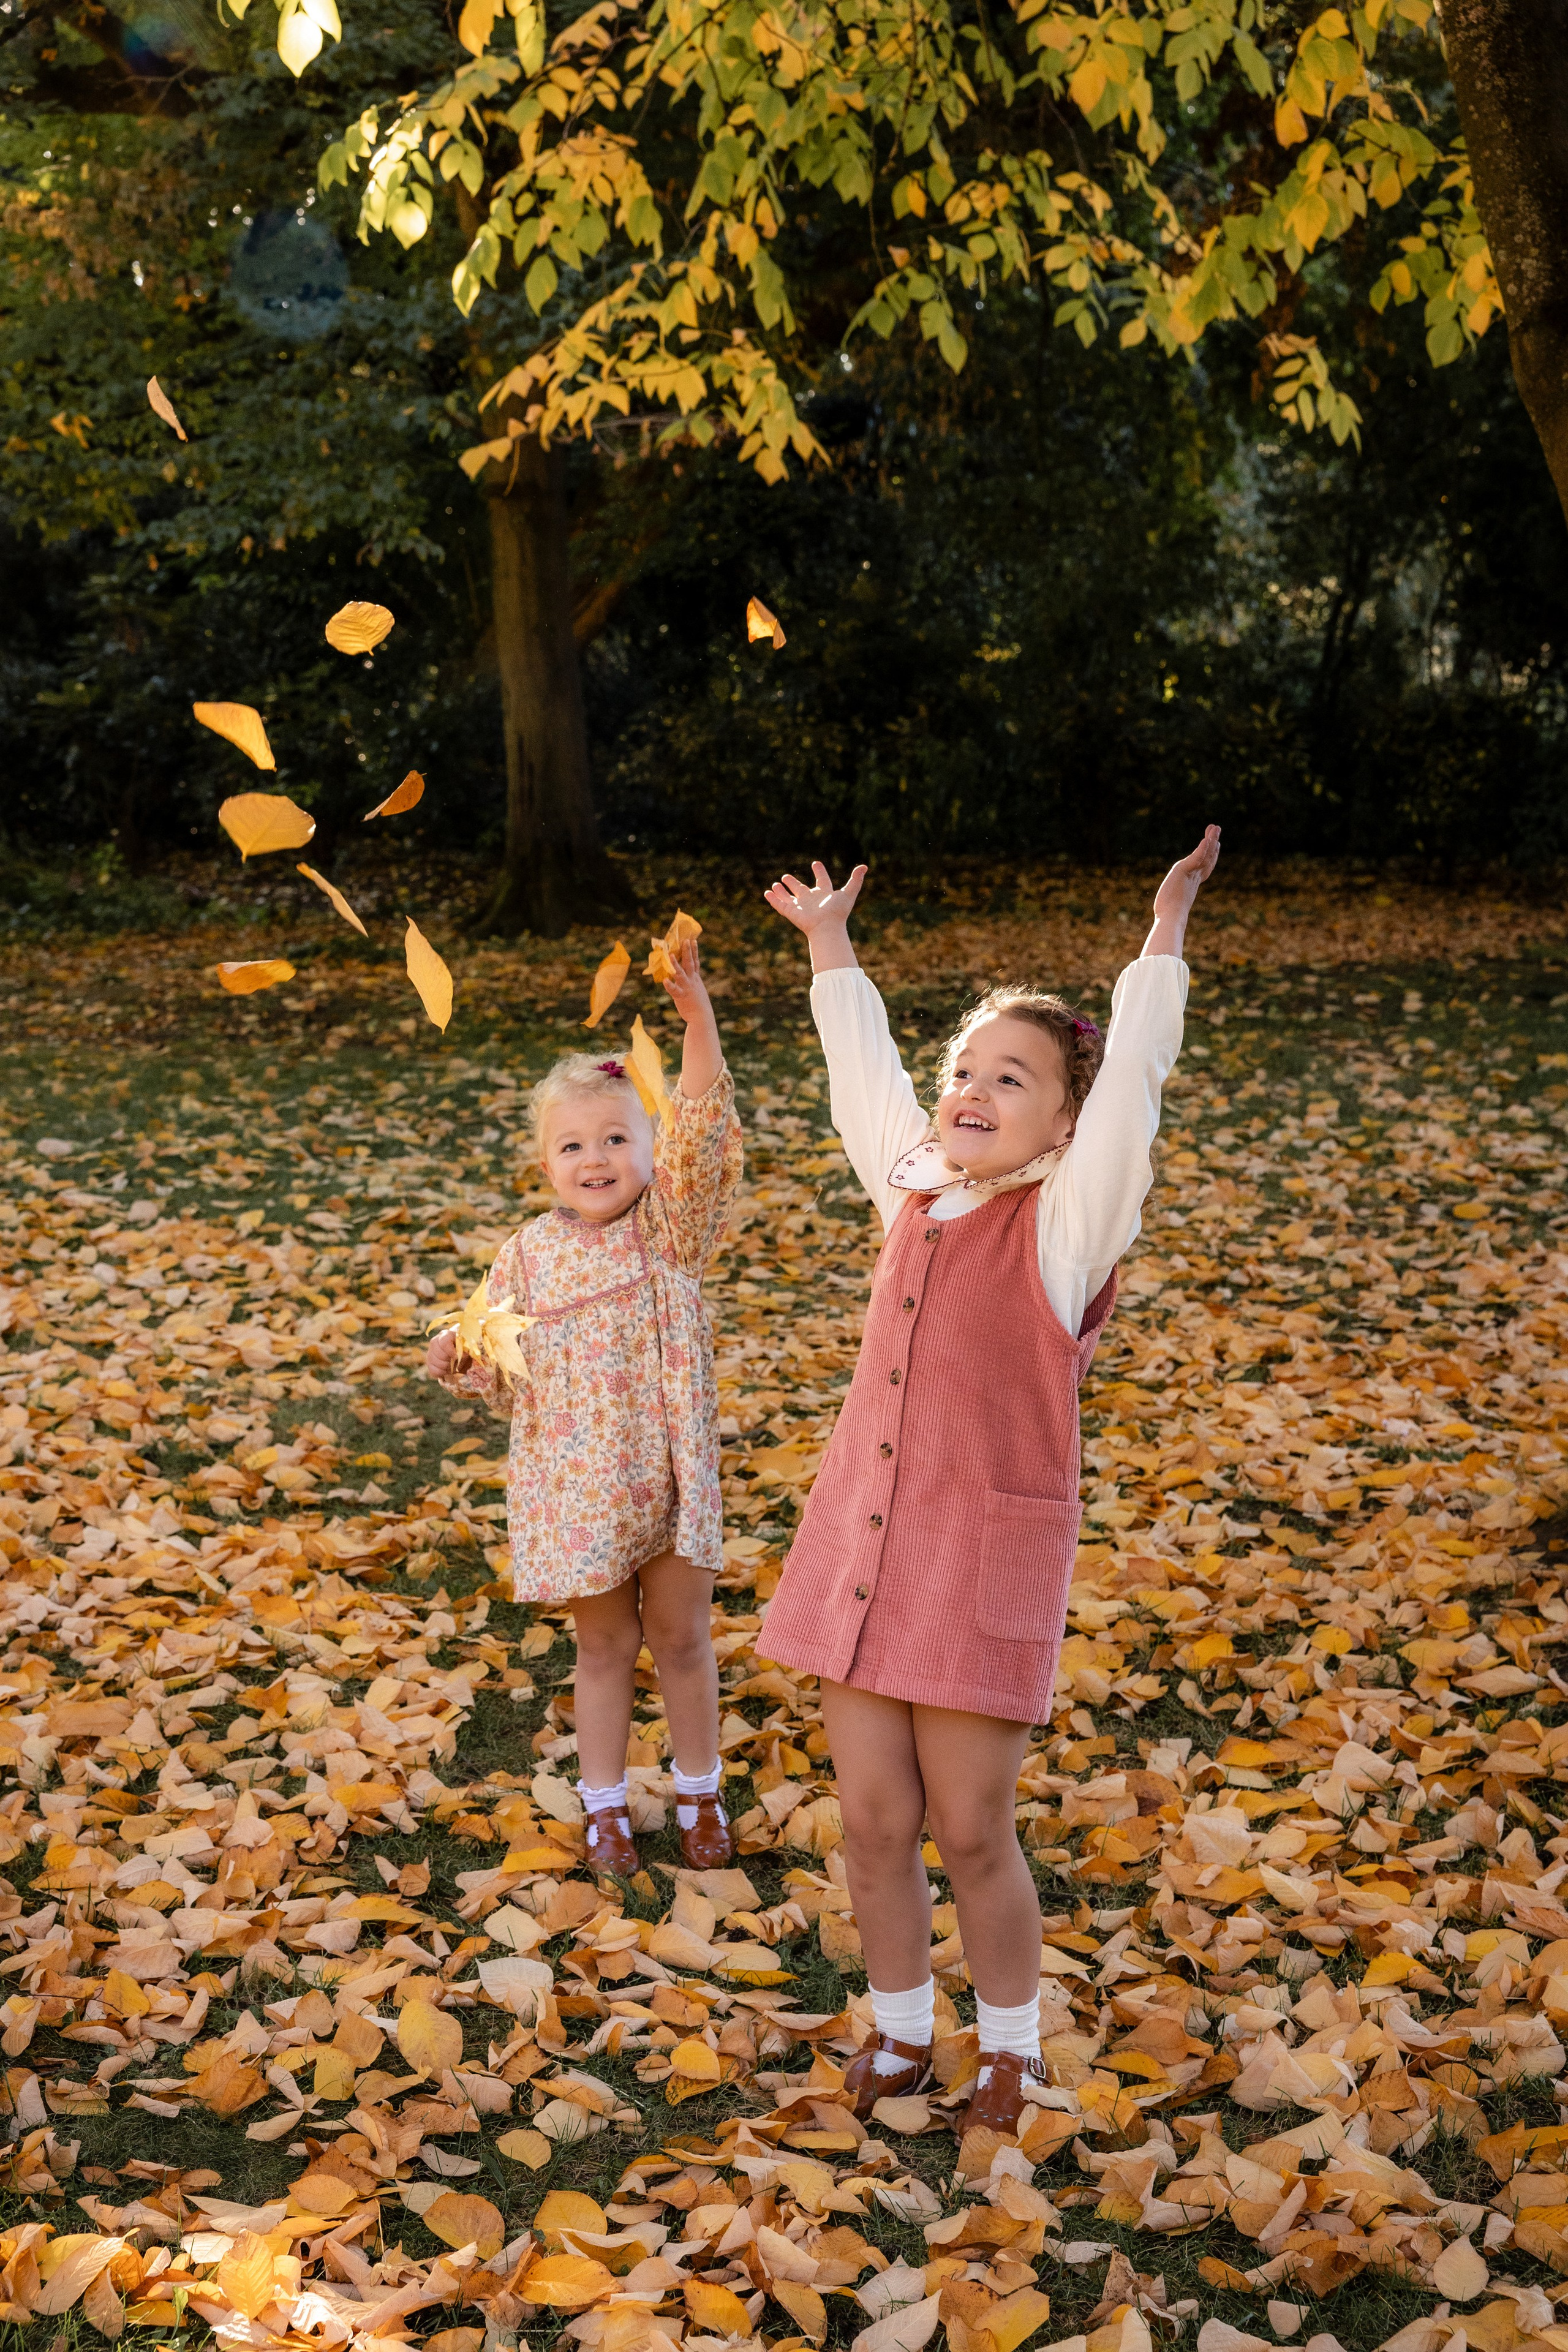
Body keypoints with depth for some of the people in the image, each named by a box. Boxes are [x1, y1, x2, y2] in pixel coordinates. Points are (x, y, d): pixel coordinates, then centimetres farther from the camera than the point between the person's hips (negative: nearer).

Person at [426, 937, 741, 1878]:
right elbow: (509, 1374, 6)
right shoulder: (529, 1258, -2)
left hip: (669, 1473, -1)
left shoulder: (670, 1224, -6)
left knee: (683, 1639, 12)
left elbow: (702, 1129, -22)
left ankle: (701, 1794, 31)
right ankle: (607, 1805, 29)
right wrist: (461, 1363, -17)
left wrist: (697, 1017, -35)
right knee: (606, 1646, 14)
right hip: (576, 1484, 1)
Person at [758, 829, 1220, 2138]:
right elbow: (864, 1072, 21)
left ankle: (1011, 2050, 27)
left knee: (970, 1830, 3)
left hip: (988, 1552, -5)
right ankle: (900, 2030, 32)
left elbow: (1130, 1089, -18)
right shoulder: (916, 1191, 7)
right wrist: (829, 944, 29)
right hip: (864, 1536, 5)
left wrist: (1166, 932, -23)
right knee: (873, 1814, 10)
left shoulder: (1065, 1223, -7)